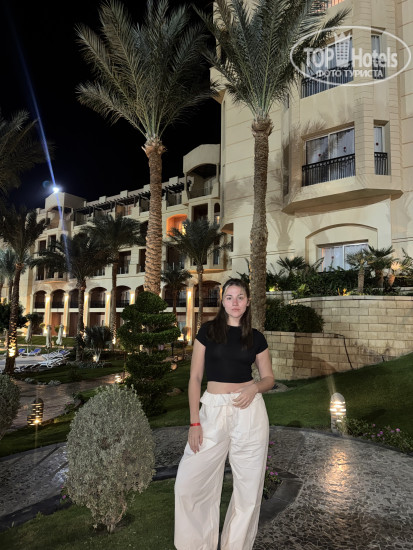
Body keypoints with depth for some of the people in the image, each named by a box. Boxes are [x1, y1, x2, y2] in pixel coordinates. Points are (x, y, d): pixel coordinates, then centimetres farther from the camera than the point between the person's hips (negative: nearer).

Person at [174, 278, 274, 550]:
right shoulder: (208, 331, 0)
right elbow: (195, 378, -1)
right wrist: (195, 422, -7)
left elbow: (269, 378, 11)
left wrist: (255, 387, -12)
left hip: (250, 411, 1)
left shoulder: (256, 338, 4)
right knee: (189, 481, -3)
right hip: (213, 410, 0)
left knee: (248, 484, 9)